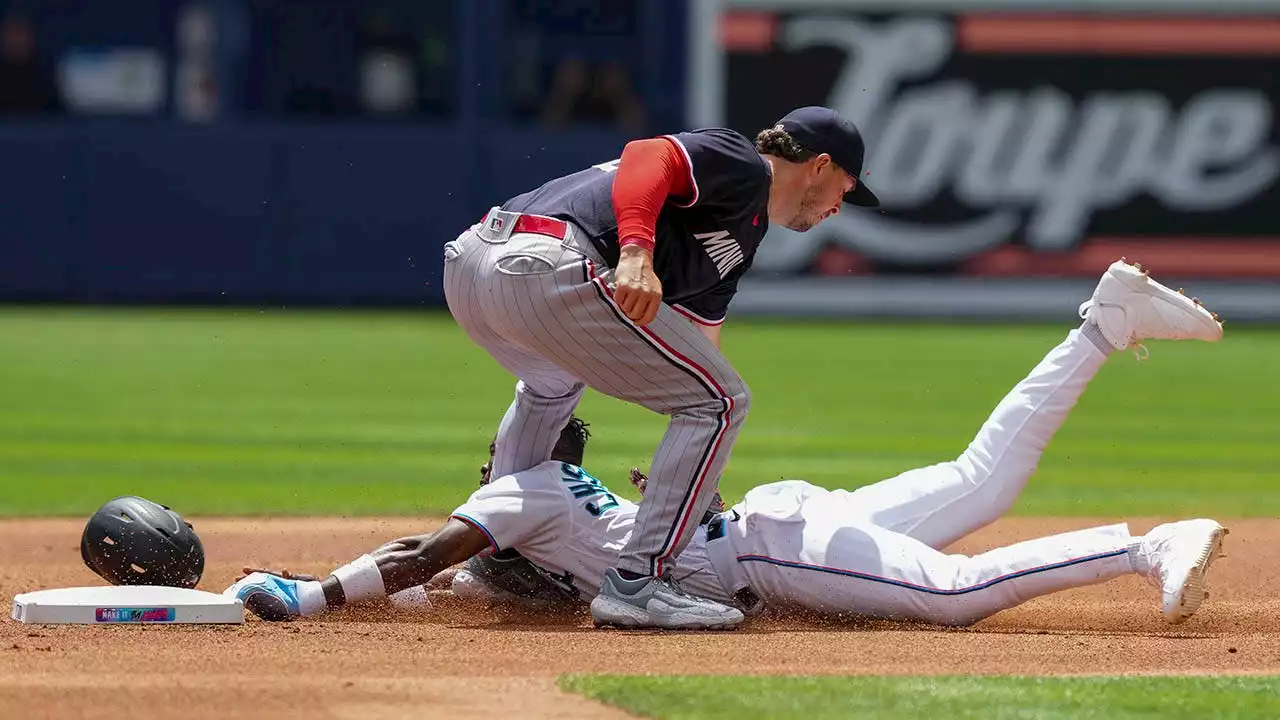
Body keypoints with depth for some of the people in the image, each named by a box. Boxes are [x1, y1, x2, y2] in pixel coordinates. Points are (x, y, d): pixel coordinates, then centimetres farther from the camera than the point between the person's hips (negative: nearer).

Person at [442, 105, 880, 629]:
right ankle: (636, 582, -7)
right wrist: (636, 253, -29)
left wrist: (704, 494, 39)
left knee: (551, 385, 43)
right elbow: (647, 156, -13)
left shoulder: (742, 234, 34)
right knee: (720, 400, -4)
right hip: (549, 266, -11)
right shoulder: (743, 168, 6)